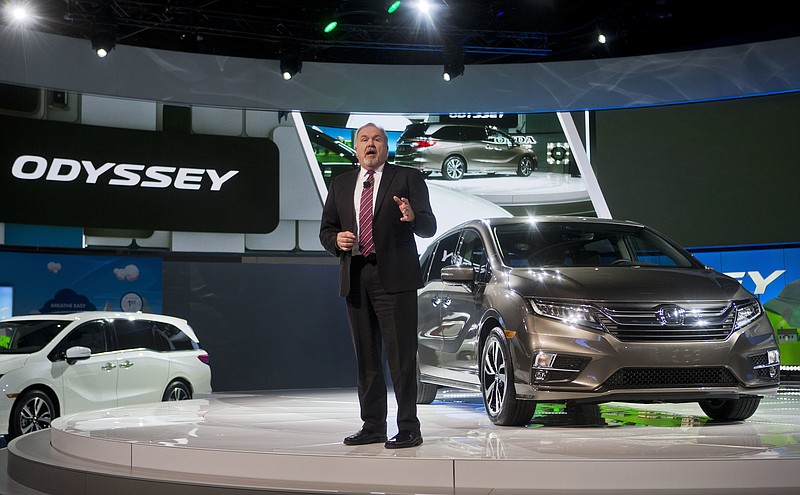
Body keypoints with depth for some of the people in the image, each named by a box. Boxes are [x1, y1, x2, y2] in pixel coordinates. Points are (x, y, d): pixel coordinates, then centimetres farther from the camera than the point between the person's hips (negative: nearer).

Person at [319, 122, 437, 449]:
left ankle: (408, 429, -1)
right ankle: (372, 427, 19)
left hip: (394, 278, -5)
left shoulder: (408, 178, 2)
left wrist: (413, 217, -27)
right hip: (355, 278, 5)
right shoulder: (340, 185, 16)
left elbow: (429, 228, -5)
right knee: (366, 357, 11)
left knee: (401, 356, -6)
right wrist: (337, 240, -6)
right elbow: (326, 230, 17)